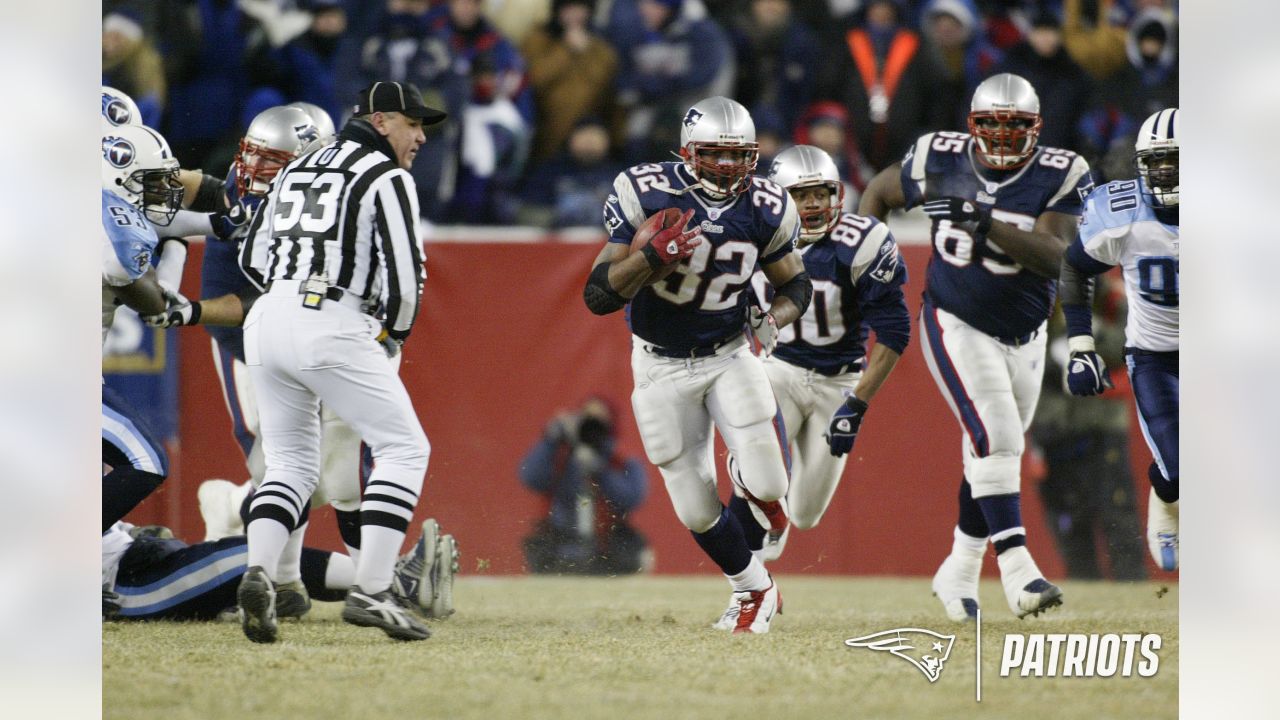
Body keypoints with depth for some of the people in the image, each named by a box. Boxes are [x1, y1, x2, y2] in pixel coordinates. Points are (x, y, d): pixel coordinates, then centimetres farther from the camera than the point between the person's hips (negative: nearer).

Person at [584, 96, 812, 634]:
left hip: (731, 355, 1)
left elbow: (796, 284, 6)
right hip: (661, 365, -1)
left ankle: (759, 493, 23)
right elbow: (598, 296, -20)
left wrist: (776, 318, -17)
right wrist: (653, 256, -37)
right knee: (696, 511, 1)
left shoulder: (765, 210, -11)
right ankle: (753, 589, 27)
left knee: (767, 487, -16)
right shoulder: (646, 196, -20)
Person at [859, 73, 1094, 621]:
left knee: (992, 457, 13)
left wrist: (986, 222, -36)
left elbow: (1054, 257, -27)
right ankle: (1018, 572, -25)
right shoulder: (941, 161, -11)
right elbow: (879, 193, 9)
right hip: (958, 327, -3)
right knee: (995, 438, -20)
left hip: (1023, 338, 3)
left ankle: (958, 573, 29)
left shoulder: (1059, 176, -14)